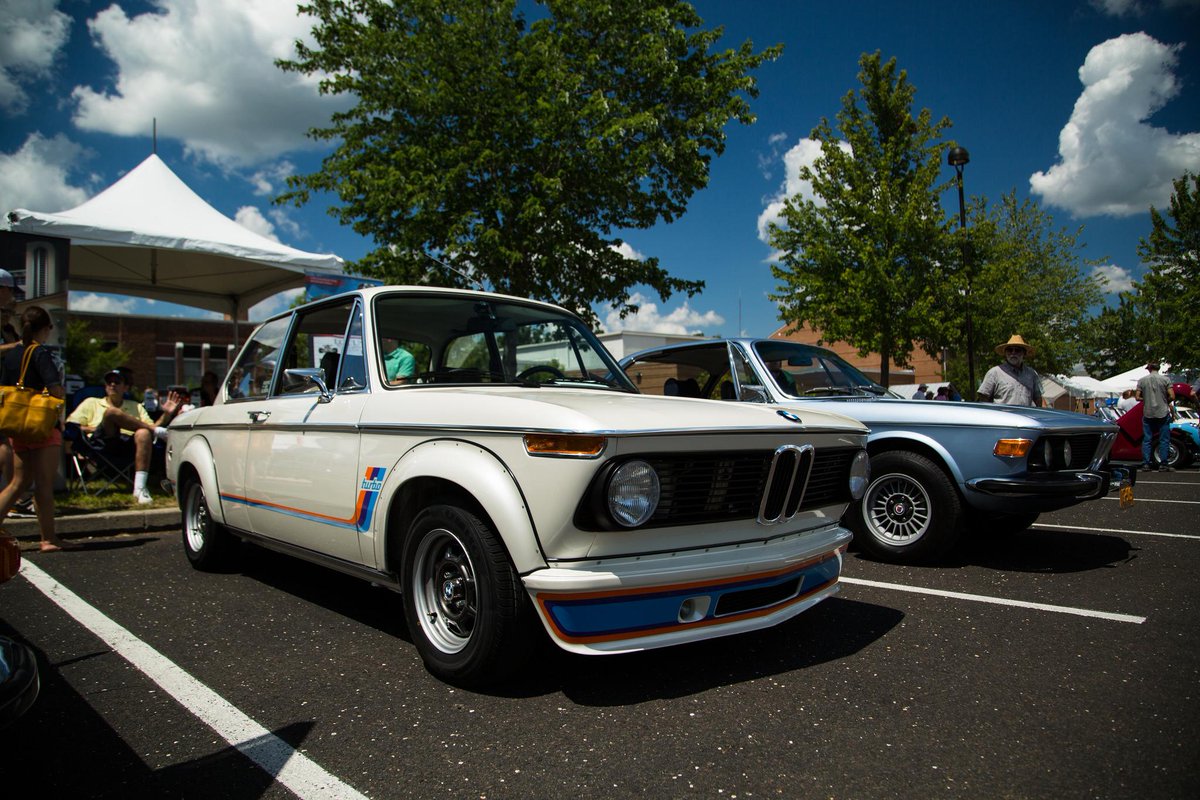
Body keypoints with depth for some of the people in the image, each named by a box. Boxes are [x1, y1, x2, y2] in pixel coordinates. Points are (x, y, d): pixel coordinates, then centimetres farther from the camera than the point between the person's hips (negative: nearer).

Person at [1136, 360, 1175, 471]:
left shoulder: (1142, 381, 1)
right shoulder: (1165, 379, -3)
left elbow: (1138, 397, 0)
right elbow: (1172, 397, -7)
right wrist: (1166, 402, 13)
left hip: (1147, 414, 1)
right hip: (1163, 413, -1)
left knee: (1147, 440, 7)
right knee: (1164, 440, 4)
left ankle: (1146, 464, 6)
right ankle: (1163, 464, 3)